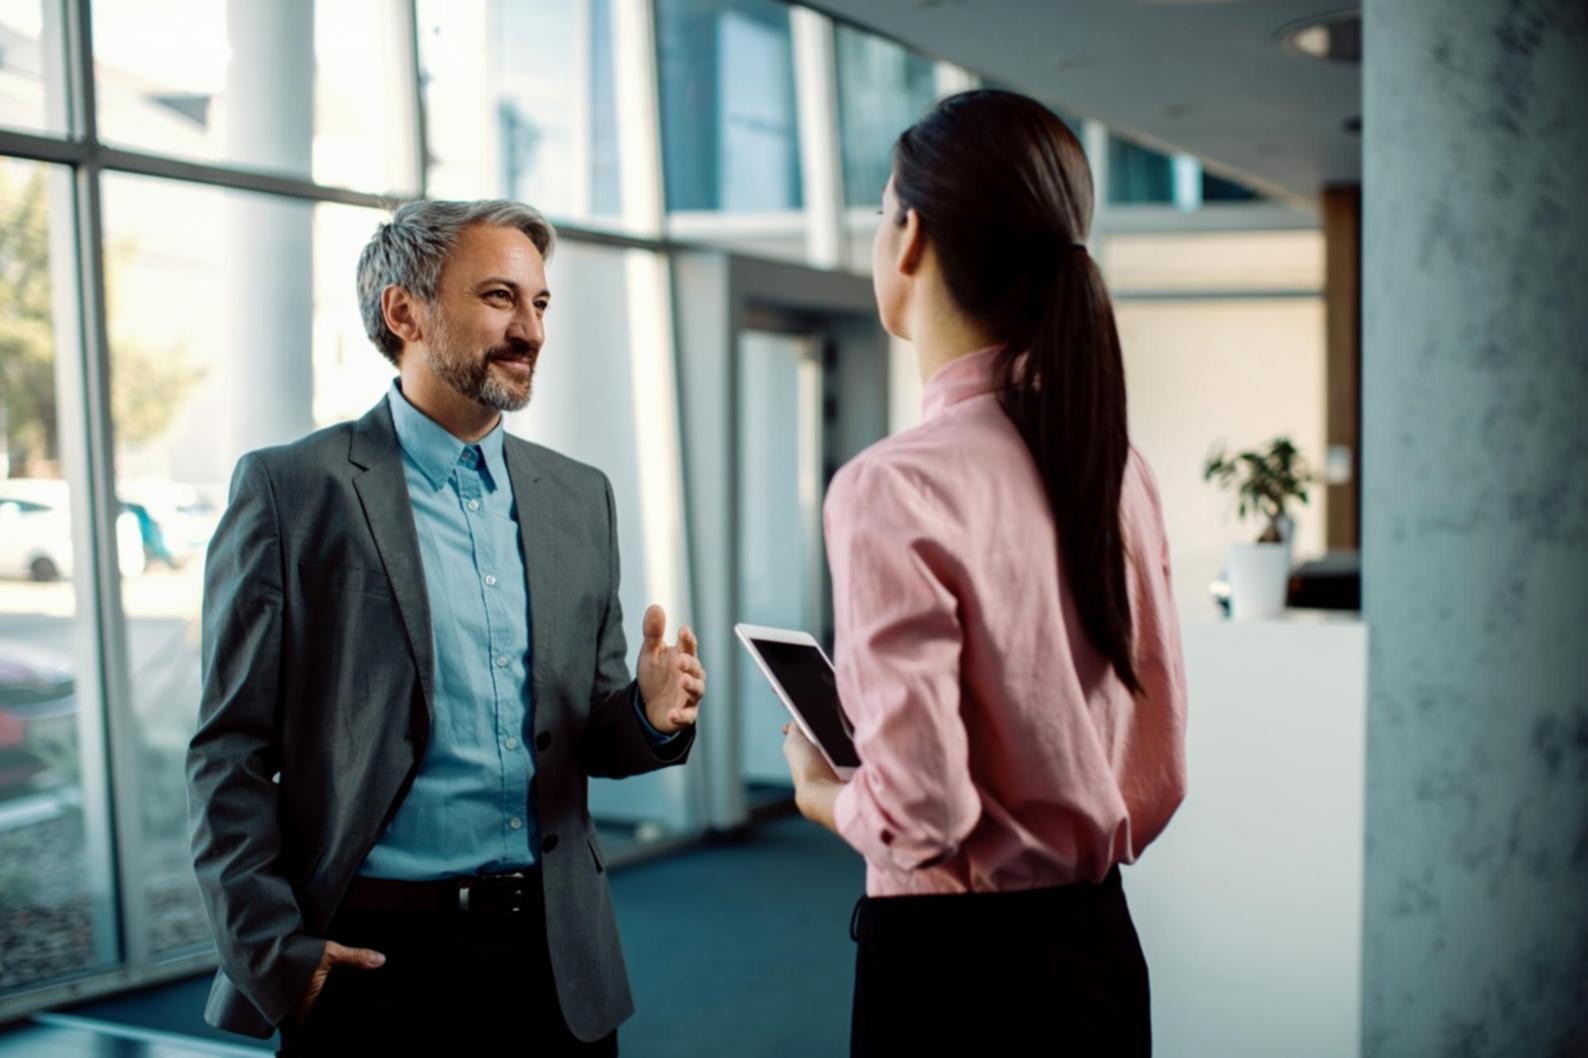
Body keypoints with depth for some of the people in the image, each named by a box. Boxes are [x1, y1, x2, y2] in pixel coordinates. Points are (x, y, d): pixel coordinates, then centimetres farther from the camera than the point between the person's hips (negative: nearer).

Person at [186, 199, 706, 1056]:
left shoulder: (578, 496, 9)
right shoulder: (291, 489, -4)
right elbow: (231, 749, -4)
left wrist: (649, 715, -8)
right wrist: (273, 951, -11)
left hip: (555, 955, 4)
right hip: (373, 957, -4)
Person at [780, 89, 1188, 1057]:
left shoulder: (895, 488, -20)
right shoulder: (1119, 470, 0)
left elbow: (921, 811, -21)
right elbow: (1159, 777, 6)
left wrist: (823, 791, -2)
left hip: (954, 970, -6)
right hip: (1100, 946, 7)